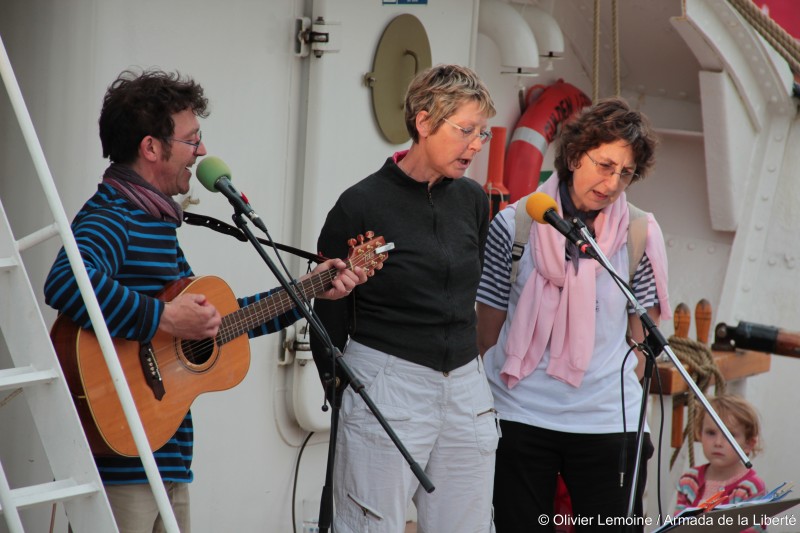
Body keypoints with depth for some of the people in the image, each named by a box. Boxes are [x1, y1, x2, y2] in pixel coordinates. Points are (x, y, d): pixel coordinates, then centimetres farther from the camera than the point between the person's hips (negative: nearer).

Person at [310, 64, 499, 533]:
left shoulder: (473, 200, 9)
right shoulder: (362, 206, -8)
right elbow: (329, 315, -1)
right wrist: (341, 390, 3)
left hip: (466, 387, 6)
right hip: (387, 385, -5)